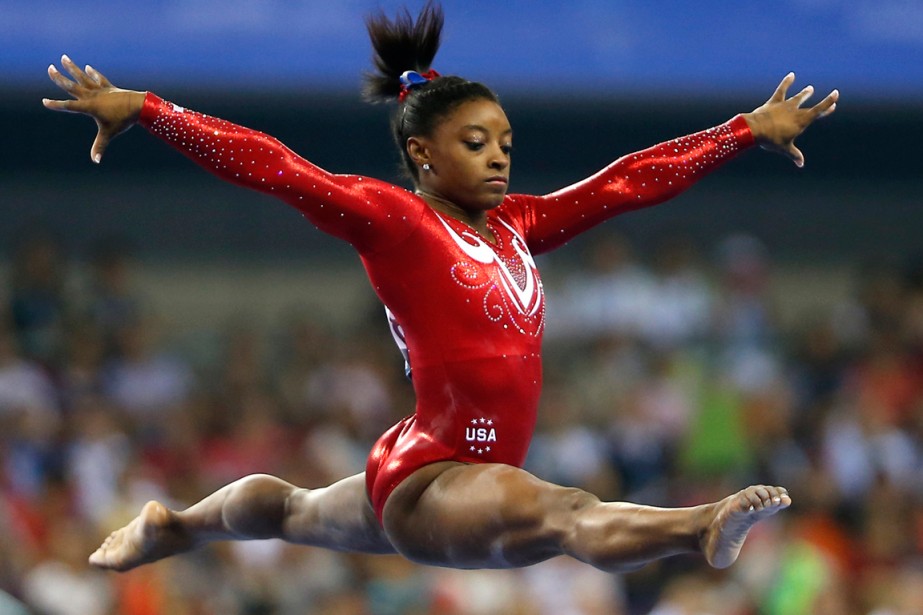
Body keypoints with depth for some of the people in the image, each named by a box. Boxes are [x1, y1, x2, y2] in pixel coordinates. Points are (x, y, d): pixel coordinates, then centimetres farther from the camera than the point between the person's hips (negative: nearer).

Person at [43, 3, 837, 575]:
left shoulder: (515, 227, 7)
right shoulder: (392, 221, -12)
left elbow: (629, 180, 10)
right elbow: (270, 166, -19)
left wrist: (751, 131, 13)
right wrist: (143, 111, -23)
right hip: (427, 481, -10)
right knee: (567, 515, -40)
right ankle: (704, 526, -69)